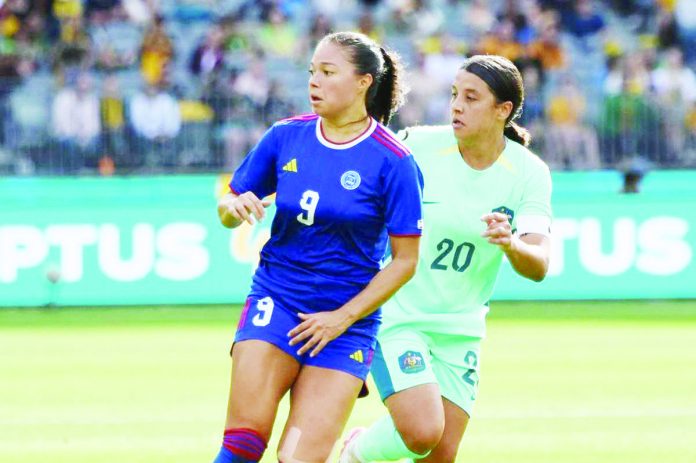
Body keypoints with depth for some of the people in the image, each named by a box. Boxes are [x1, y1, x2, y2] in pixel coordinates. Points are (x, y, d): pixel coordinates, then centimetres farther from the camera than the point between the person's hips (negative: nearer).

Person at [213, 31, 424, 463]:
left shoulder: (393, 162, -8)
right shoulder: (285, 137, 3)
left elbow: (405, 260, -6)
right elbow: (228, 210, 13)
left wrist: (343, 317, -11)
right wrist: (234, 207, -12)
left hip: (347, 319, -2)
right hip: (275, 302, 2)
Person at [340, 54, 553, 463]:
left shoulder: (529, 173, -6)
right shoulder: (418, 146, -12)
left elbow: (539, 266, -14)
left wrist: (510, 244, -36)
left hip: (460, 330, 3)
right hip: (395, 317, -3)